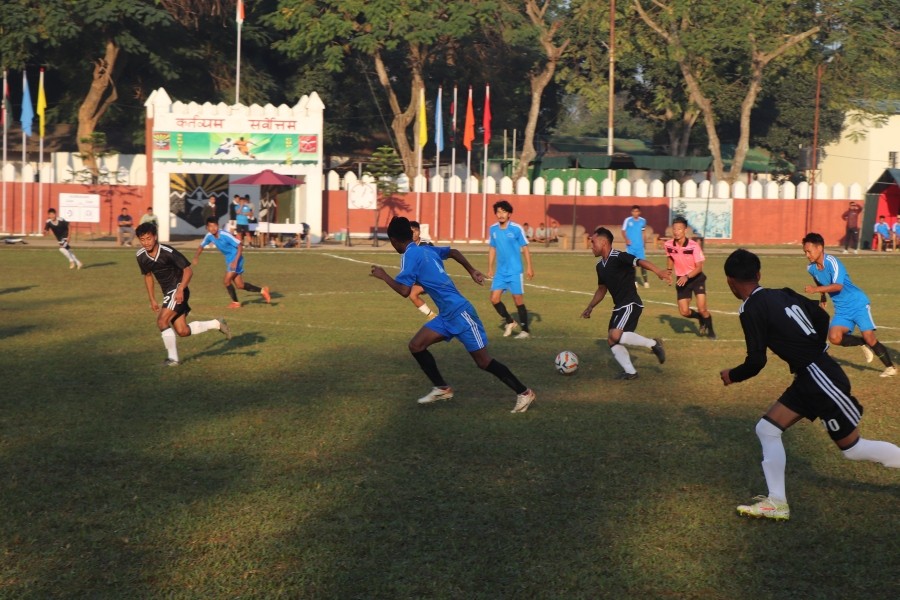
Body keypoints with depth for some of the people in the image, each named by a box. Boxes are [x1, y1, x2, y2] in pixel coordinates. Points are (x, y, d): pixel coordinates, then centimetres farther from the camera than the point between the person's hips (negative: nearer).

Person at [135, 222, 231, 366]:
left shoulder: (168, 252, -22)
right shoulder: (141, 256, -3)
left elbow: (188, 270, -17)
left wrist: (180, 289, -28)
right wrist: (152, 300, 13)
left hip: (178, 290, -7)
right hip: (167, 293, 7)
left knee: (162, 320, -21)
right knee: (183, 331, 5)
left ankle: (173, 358, -9)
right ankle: (216, 324, 25)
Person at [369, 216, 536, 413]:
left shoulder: (410, 255, -13)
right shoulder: (425, 249, 13)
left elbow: (405, 291, -21)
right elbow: (453, 252, 29)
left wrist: (383, 276, -7)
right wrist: (472, 271, 37)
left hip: (459, 312, -9)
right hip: (447, 315, 9)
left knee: (483, 361, -3)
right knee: (416, 346, 7)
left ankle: (523, 393, 6)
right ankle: (442, 388, 17)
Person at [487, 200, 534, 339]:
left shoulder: (516, 228, -11)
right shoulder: (493, 229, 2)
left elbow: (525, 248, -5)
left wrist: (529, 267, -8)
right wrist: (490, 268, 11)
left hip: (515, 271, -5)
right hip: (500, 272, 5)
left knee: (518, 301, -1)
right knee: (494, 299, -2)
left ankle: (525, 330, 11)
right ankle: (509, 322, 20)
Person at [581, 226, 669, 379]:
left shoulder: (619, 257, -16)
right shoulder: (600, 265, 12)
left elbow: (641, 262, -32)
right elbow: (602, 289, 26)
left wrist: (658, 271, -49)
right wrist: (590, 307, 22)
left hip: (630, 305, -9)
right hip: (618, 307, 9)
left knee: (615, 336, -24)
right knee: (612, 342, 3)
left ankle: (653, 344, -10)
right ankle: (630, 372, 6)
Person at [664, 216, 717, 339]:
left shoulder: (693, 246, -23)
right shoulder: (669, 245, -10)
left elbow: (699, 267, -21)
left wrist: (687, 277, -34)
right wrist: (669, 271, -2)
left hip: (696, 278, -4)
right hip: (681, 280, 4)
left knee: (702, 309, -13)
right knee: (684, 312, -4)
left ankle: (710, 330, 17)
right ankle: (701, 319, 30)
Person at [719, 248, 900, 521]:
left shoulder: (751, 310, -14)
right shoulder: (781, 295, 9)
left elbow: (756, 362, -15)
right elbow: (822, 317, 17)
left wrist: (731, 376, 4)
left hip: (821, 379, -9)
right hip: (810, 378, 9)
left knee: (852, 448, 3)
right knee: (767, 429, 8)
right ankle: (777, 502, 7)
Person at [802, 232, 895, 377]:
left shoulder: (832, 262, -22)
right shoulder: (811, 268, -1)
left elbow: (838, 286, -34)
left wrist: (816, 289, -41)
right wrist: (823, 296, 26)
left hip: (857, 304, -6)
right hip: (841, 309, 6)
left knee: (869, 338, -9)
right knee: (834, 337, -18)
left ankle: (890, 367, 12)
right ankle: (863, 344, 9)